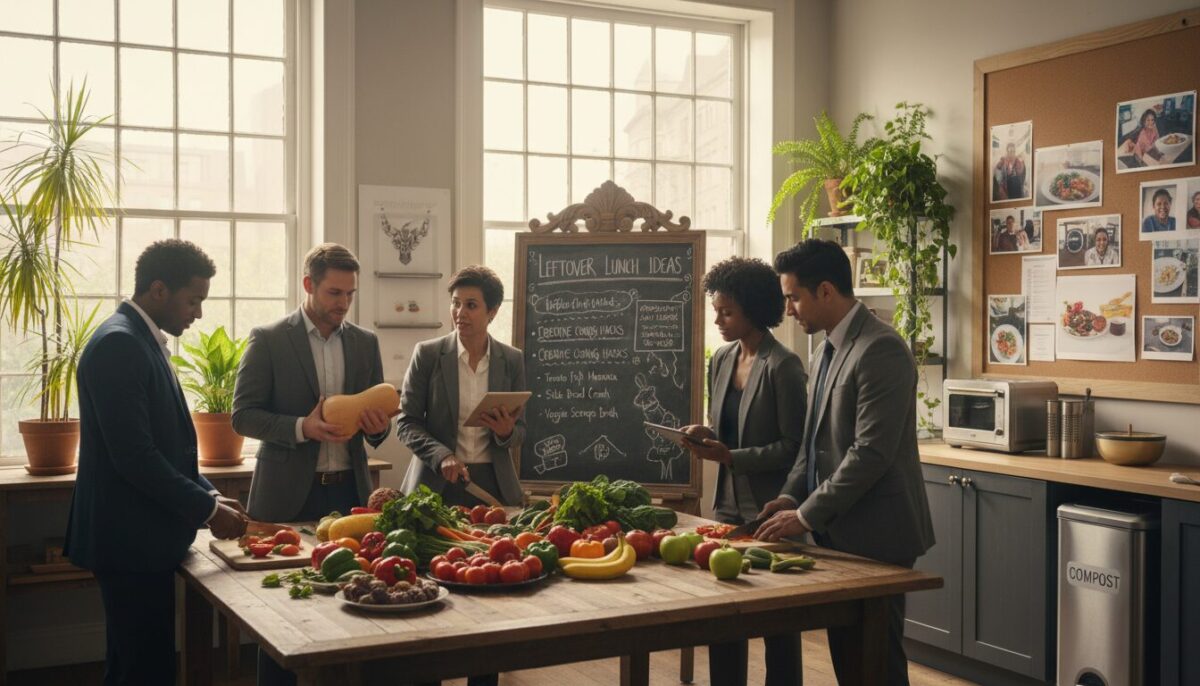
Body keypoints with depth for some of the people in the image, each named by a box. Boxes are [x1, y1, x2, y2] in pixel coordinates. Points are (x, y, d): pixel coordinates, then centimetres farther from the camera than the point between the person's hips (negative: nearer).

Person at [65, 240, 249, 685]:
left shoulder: (144, 342, 14)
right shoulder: (118, 344, -17)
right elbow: (134, 456, -22)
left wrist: (209, 497, 9)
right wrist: (207, 509, -14)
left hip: (143, 539, 10)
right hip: (131, 541, -10)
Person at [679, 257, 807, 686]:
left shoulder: (782, 366, -13)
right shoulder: (721, 360, 9)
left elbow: (793, 447, -14)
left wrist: (730, 456, -19)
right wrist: (706, 435, -2)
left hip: (767, 509, -7)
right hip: (728, 505, 7)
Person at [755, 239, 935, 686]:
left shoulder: (880, 349, -17)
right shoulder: (827, 351, 13)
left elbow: (872, 452, -22)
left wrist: (807, 515, -18)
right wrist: (791, 495, 4)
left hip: (874, 537, -9)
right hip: (838, 533, 9)